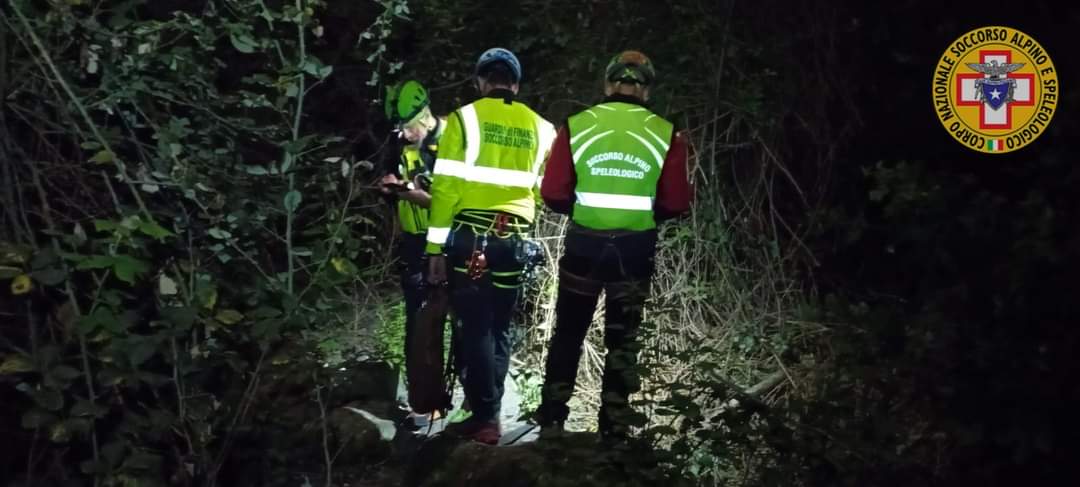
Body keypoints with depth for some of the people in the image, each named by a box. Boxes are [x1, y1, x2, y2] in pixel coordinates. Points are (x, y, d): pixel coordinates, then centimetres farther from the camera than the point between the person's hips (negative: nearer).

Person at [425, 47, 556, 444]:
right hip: (514, 240, 3)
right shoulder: (539, 127, 7)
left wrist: (436, 247, -3)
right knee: (498, 328, 12)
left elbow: (446, 186, -6)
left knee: (475, 327, 0)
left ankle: (485, 419, -1)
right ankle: (487, 412, 15)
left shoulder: (465, 118, -3)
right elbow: (543, 188, 7)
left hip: (471, 236, -3)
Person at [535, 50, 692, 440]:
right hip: (635, 248, 0)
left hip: (584, 244, 0)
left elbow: (553, 193, -7)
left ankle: (552, 416, 24)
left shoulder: (577, 126, -5)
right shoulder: (665, 134, -5)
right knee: (623, 340, 13)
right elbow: (675, 203, -4)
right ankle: (615, 426, 16)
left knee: (568, 332, 17)